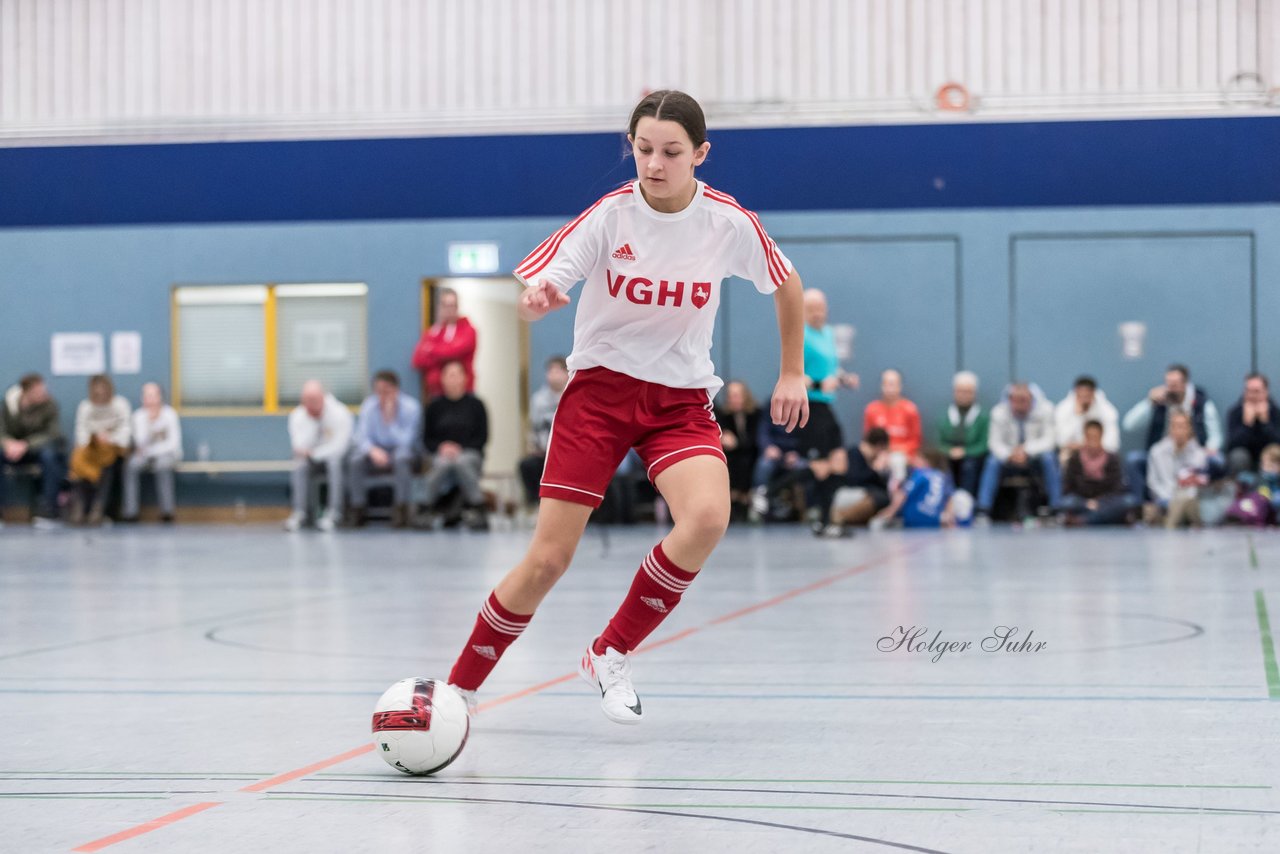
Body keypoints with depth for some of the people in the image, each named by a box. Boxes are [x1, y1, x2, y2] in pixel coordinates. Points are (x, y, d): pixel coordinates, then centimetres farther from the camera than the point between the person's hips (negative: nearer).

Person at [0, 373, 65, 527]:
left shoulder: (49, 404, -16)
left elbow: (53, 434, -20)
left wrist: (26, 445, -33)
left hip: (39, 447, -2)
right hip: (15, 448, 2)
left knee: (49, 455, -36)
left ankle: (47, 512, -31)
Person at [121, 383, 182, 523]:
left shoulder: (169, 414, -6)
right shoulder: (139, 415, 2)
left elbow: (174, 442, -10)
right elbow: (141, 441, -10)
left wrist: (151, 450, -16)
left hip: (167, 453, -3)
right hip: (146, 454, 3)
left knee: (162, 464, -38)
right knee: (131, 464, -30)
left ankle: (167, 510, -34)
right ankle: (131, 511, -33)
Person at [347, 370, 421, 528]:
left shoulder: (410, 407, -13)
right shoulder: (369, 406, -5)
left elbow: (406, 441, -19)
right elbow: (362, 437, -9)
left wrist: (391, 420, -32)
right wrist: (372, 450, -31)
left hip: (401, 450, -2)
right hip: (377, 448, 2)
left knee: (402, 458, -38)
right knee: (355, 461, -29)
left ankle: (400, 508, -28)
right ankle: (358, 508, -18)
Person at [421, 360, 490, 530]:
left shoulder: (475, 404, 5)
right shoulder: (434, 406, 9)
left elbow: (482, 438, 3)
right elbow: (427, 440, 10)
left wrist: (460, 448, -11)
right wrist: (441, 447, -11)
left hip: (470, 453, -1)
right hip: (442, 454, 1)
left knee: (462, 462, -37)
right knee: (443, 464, -35)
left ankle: (476, 508, -32)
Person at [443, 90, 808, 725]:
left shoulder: (729, 223, -9)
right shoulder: (609, 216, -13)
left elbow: (786, 284, 11)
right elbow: (528, 295, -21)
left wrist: (792, 373, 13)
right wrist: (535, 299, -45)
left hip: (681, 399, 1)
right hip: (599, 390, -1)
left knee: (707, 517, -29)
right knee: (548, 558, -7)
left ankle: (610, 655, -9)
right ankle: (459, 686, 14)